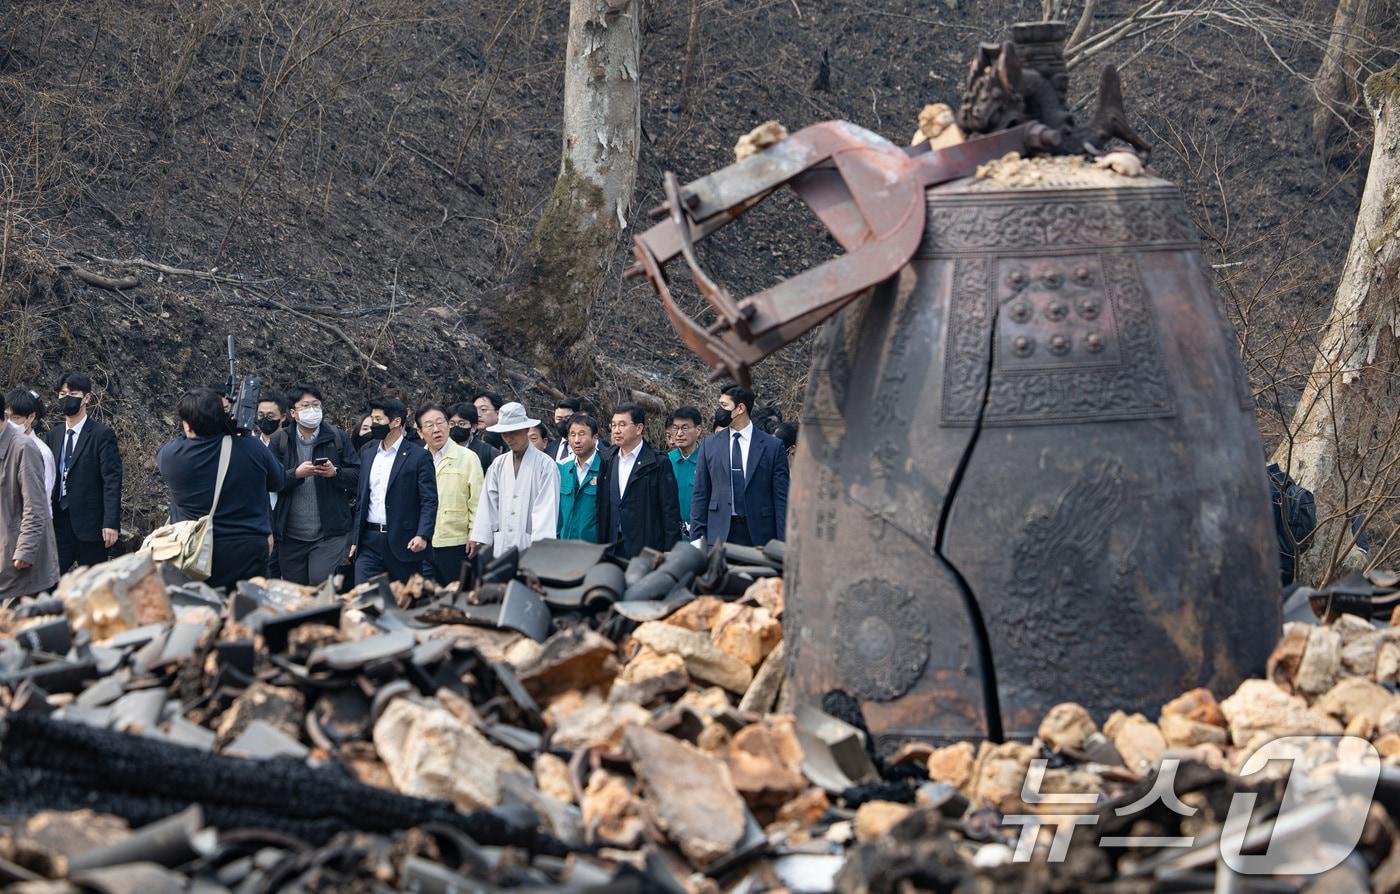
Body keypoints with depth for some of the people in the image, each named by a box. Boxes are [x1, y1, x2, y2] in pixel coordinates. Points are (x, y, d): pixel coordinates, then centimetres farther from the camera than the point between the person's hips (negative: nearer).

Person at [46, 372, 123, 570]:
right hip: (59, 522, 5)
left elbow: (112, 481, -11)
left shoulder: (102, 435, -7)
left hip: (89, 523, -5)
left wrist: (111, 523, -18)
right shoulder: (54, 434, 13)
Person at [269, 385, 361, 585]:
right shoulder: (280, 441, 5)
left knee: (320, 581, -19)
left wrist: (335, 473, -17)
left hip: (329, 532, -2)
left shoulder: (338, 438, 5)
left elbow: (357, 476, 1)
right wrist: (296, 474, -19)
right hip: (291, 536, 2)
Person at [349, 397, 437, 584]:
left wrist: (423, 535, -22)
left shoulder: (418, 456, -4)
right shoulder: (367, 453, 14)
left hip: (403, 543, -5)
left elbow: (429, 501, -8)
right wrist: (355, 539, 14)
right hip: (369, 543, 5)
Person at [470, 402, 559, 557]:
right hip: (502, 547, 4)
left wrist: (540, 544, -16)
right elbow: (488, 503, 12)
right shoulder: (498, 465, 13)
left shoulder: (546, 465, -2)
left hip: (531, 545, -4)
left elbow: (547, 507, -8)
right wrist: (479, 540, 7)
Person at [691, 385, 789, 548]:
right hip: (719, 533, 2)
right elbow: (700, 495, 10)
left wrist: (782, 543, -3)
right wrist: (697, 537, 3)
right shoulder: (710, 444, 9)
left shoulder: (773, 446, 2)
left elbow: (781, 498, 2)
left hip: (758, 534, -2)